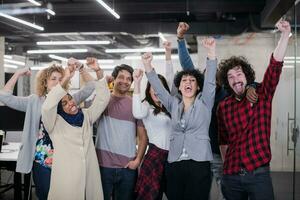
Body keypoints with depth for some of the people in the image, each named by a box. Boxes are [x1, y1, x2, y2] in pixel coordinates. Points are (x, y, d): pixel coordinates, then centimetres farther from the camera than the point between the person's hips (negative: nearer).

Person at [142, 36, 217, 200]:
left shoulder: (204, 102, 7)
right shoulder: (174, 104, 15)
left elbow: (210, 82, -6)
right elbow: (158, 89, 9)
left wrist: (211, 53, -18)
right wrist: (147, 66, -3)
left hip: (198, 163, -3)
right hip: (174, 164, 3)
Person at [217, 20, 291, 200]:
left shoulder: (262, 95, 0)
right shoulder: (224, 106, 7)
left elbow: (275, 65, -14)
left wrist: (285, 35, -25)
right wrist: (226, 166, 13)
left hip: (259, 174, -3)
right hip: (231, 177, 3)